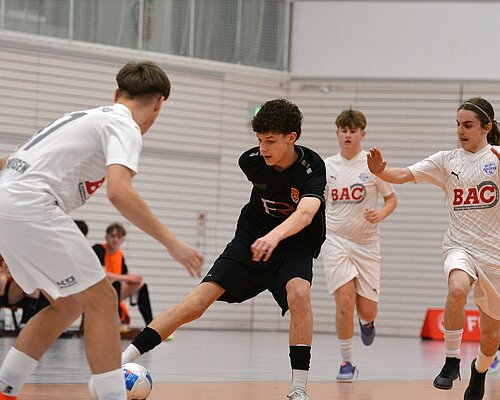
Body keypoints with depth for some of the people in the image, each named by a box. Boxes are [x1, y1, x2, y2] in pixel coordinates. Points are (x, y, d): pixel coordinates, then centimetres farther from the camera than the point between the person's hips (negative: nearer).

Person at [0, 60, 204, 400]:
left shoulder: (88, 117, 25)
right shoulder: (125, 126, -3)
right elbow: (119, 192, -21)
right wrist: (171, 242, -18)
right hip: (31, 207, -9)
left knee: (68, 304, 18)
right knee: (101, 299, -6)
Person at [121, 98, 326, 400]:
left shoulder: (312, 167, -24)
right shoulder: (251, 161, -11)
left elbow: (306, 213, -43)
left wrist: (275, 236, -62)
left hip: (295, 246, -2)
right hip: (251, 239, 3)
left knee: (299, 293, -35)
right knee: (198, 301, -14)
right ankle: (122, 361, -13)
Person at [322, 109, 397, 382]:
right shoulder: (327, 166, 5)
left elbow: (391, 198, 3)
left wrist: (381, 214, -16)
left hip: (367, 244, 0)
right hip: (336, 241, 0)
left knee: (367, 310, 0)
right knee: (345, 302, -15)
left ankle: (367, 322, 40)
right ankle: (346, 363, -3)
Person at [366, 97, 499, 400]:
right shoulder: (446, 161, 4)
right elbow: (403, 175, -5)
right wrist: (380, 171, -26)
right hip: (460, 246, 0)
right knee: (457, 288, -36)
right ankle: (452, 363, -25)